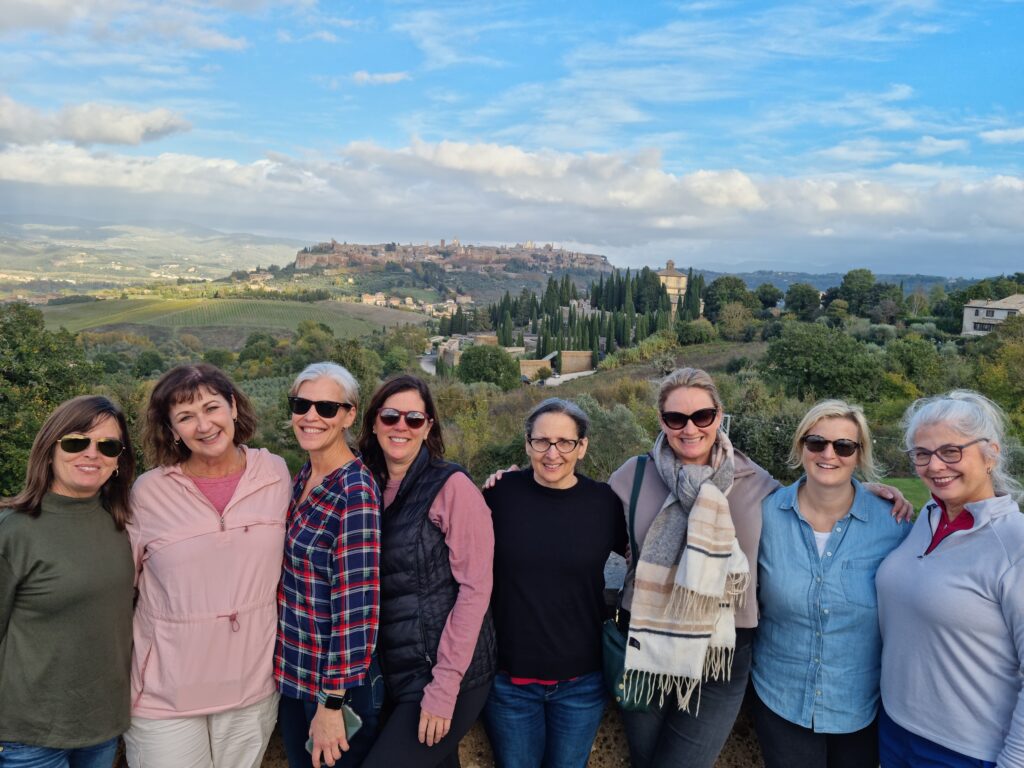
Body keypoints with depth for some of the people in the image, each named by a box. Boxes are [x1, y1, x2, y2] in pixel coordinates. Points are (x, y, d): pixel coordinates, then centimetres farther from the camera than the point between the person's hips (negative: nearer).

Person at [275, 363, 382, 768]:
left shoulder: (356, 493, -23)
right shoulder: (303, 476, 2)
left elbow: (356, 609, -23)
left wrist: (331, 703, -19)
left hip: (338, 681, -7)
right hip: (290, 673, 7)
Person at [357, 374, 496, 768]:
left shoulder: (452, 486, -12)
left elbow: (475, 587, -14)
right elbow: (368, 588, 11)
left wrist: (444, 685, -17)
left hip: (445, 675, -5)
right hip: (392, 674, 5)